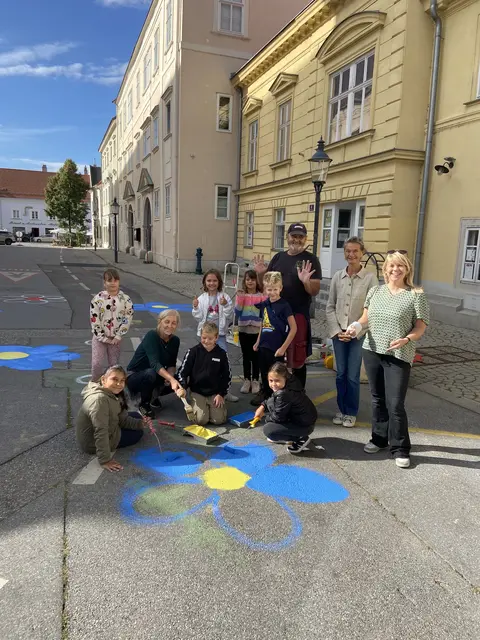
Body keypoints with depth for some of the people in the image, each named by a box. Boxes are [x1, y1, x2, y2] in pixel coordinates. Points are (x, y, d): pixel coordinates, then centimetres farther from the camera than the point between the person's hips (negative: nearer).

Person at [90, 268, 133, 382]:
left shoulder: (125, 299, -4)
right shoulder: (98, 298, -6)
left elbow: (127, 320, -6)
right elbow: (94, 320, -8)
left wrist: (118, 337, -11)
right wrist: (103, 338, -11)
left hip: (116, 338, 1)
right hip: (100, 337, -1)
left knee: (114, 364, 10)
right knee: (97, 364, -2)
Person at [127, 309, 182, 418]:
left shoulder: (175, 340, -4)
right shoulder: (152, 336, -24)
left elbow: (172, 364, 0)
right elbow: (155, 364, -37)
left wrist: (170, 377, -23)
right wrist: (171, 379, -50)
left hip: (156, 376, 6)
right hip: (134, 376, -6)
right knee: (151, 373, -37)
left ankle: (153, 394, 11)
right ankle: (144, 404, -10)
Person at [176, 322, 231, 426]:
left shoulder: (221, 354, -1)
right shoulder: (193, 352, -4)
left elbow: (227, 376, 6)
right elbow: (183, 371, -2)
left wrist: (221, 394, -2)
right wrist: (182, 387, -19)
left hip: (215, 393, 1)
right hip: (197, 392, -1)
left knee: (219, 420, -14)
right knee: (201, 420, -17)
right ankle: (193, 405, 15)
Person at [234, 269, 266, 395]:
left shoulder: (262, 296, -1)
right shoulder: (241, 295, 0)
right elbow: (237, 313, -8)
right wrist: (240, 298, -15)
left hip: (257, 330, -1)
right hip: (243, 330, 1)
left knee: (255, 356, 7)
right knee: (246, 356, 9)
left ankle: (255, 381, 18)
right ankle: (247, 380, 19)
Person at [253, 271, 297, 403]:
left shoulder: (284, 306, -13)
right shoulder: (264, 304, 5)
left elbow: (293, 328, -13)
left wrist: (283, 348, -14)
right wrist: (258, 342, 15)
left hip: (276, 349, -6)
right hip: (263, 347, 6)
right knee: (264, 374, 18)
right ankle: (266, 396, 36)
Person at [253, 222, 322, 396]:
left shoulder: (310, 259, -3)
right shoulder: (278, 257, 9)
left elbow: (315, 291, -7)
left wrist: (306, 281, -27)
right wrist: (261, 274, -7)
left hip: (297, 315, -4)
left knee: (297, 358, 3)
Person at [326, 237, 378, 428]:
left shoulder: (370, 278, -8)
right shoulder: (337, 276, 2)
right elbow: (330, 306, 5)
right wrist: (336, 330, -4)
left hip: (359, 334, -3)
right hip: (338, 333, 3)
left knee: (352, 376, 3)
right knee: (341, 374, 11)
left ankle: (351, 412, 21)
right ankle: (341, 409, 27)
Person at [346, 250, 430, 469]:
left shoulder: (416, 295, -6)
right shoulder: (375, 291, 8)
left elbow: (420, 328, -6)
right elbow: (366, 317, 14)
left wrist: (406, 339, -25)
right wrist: (358, 325, -8)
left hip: (399, 356, -4)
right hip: (372, 351, 5)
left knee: (395, 404, -5)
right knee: (378, 399, 15)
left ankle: (400, 448, 11)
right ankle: (379, 438, 31)